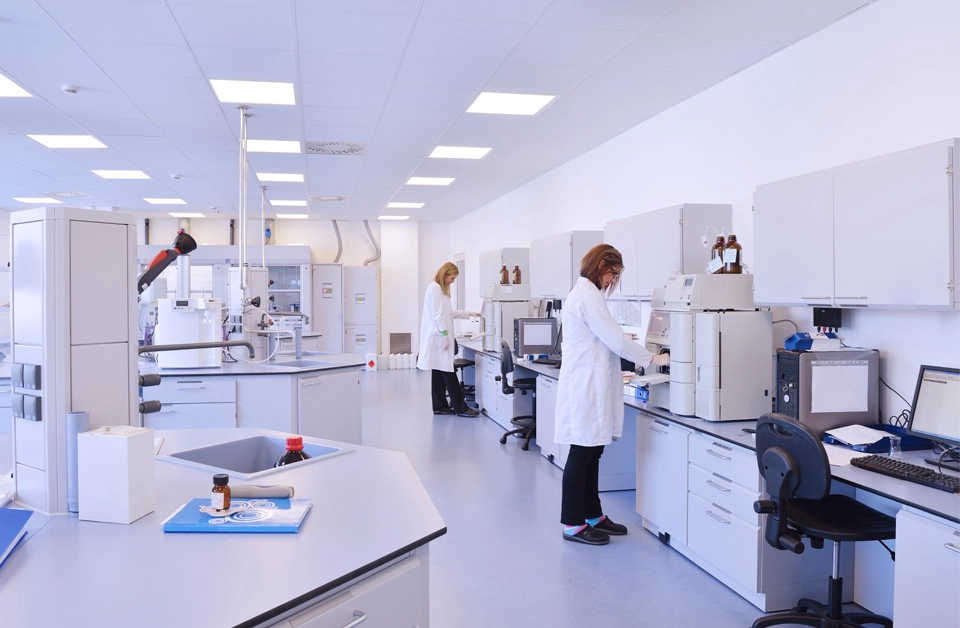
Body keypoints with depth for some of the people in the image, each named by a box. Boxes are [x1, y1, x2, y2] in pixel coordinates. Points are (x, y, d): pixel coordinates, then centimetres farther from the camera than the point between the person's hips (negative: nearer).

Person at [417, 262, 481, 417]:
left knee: (439, 373, 9)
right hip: (438, 337, -10)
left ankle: (440, 406, 12)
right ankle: (460, 408, -5)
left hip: (438, 337, 10)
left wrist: (469, 314, 25)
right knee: (448, 372, -7)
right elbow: (437, 313, -18)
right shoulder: (435, 288, -12)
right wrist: (445, 333, -19)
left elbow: (447, 312, 25)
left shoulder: (441, 288, 19)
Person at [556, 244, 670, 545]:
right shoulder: (588, 295, -16)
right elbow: (615, 339, -17)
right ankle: (573, 524, 7)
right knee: (582, 454, -2)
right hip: (586, 387, -10)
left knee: (591, 453, 15)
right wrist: (653, 359, -9)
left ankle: (592, 515, 24)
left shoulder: (583, 292, 17)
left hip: (589, 385, 10)